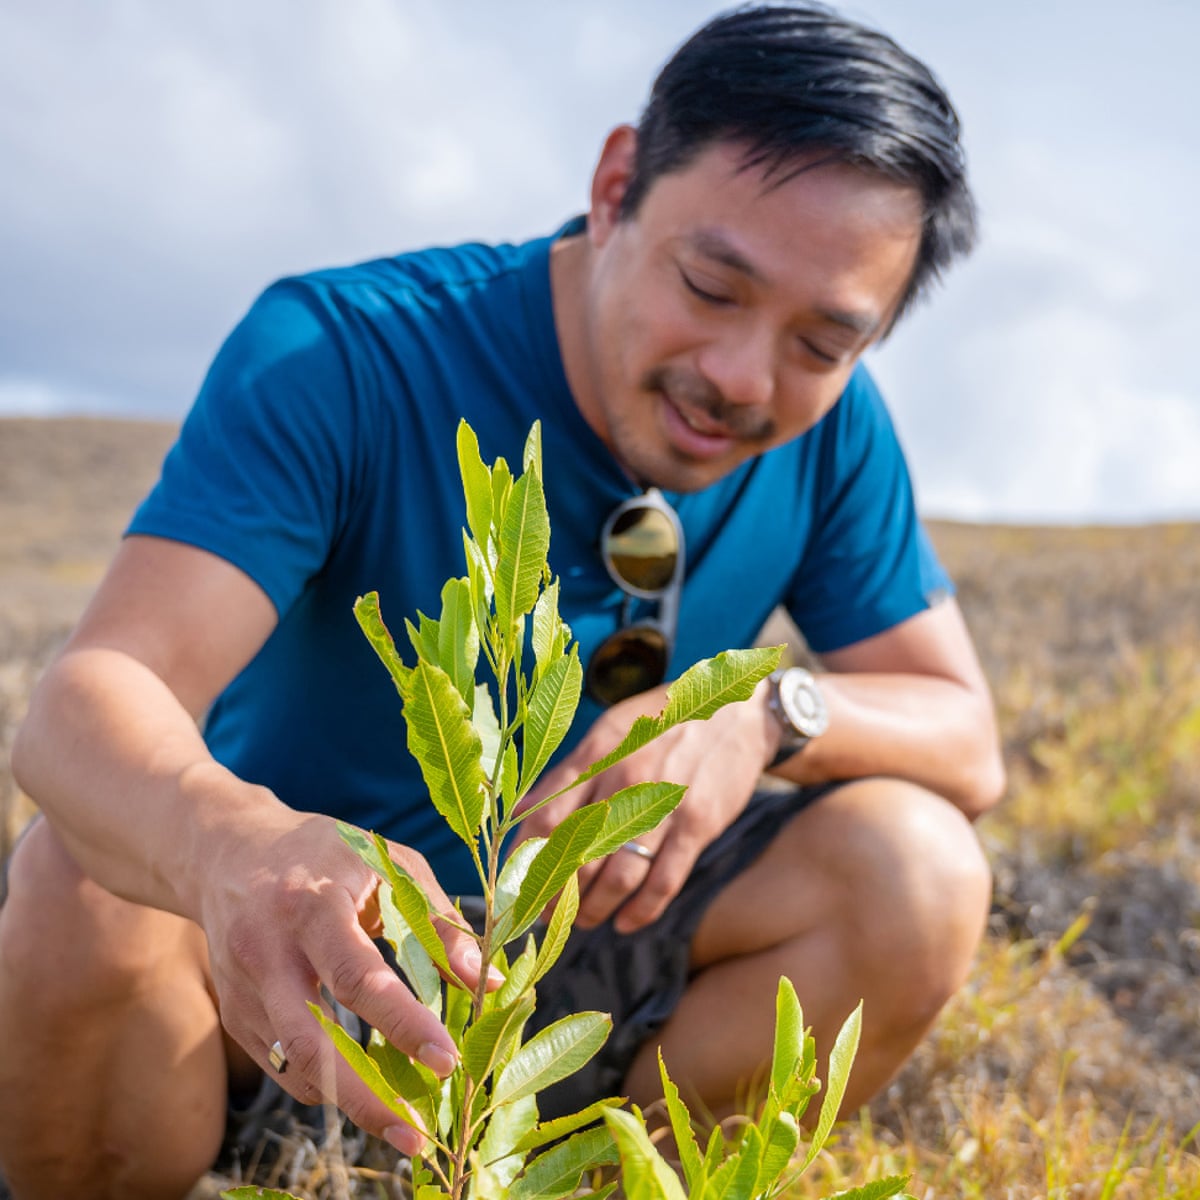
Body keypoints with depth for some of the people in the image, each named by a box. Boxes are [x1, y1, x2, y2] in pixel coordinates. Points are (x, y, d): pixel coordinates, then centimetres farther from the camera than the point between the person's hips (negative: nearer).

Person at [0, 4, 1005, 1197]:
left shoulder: (830, 430, -9)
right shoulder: (339, 353, -23)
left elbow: (967, 739, -5)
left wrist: (768, 715, -29)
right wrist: (227, 843, -59)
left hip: (584, 931, 3)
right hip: (285, 944, -2)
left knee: (915, 867, -20)